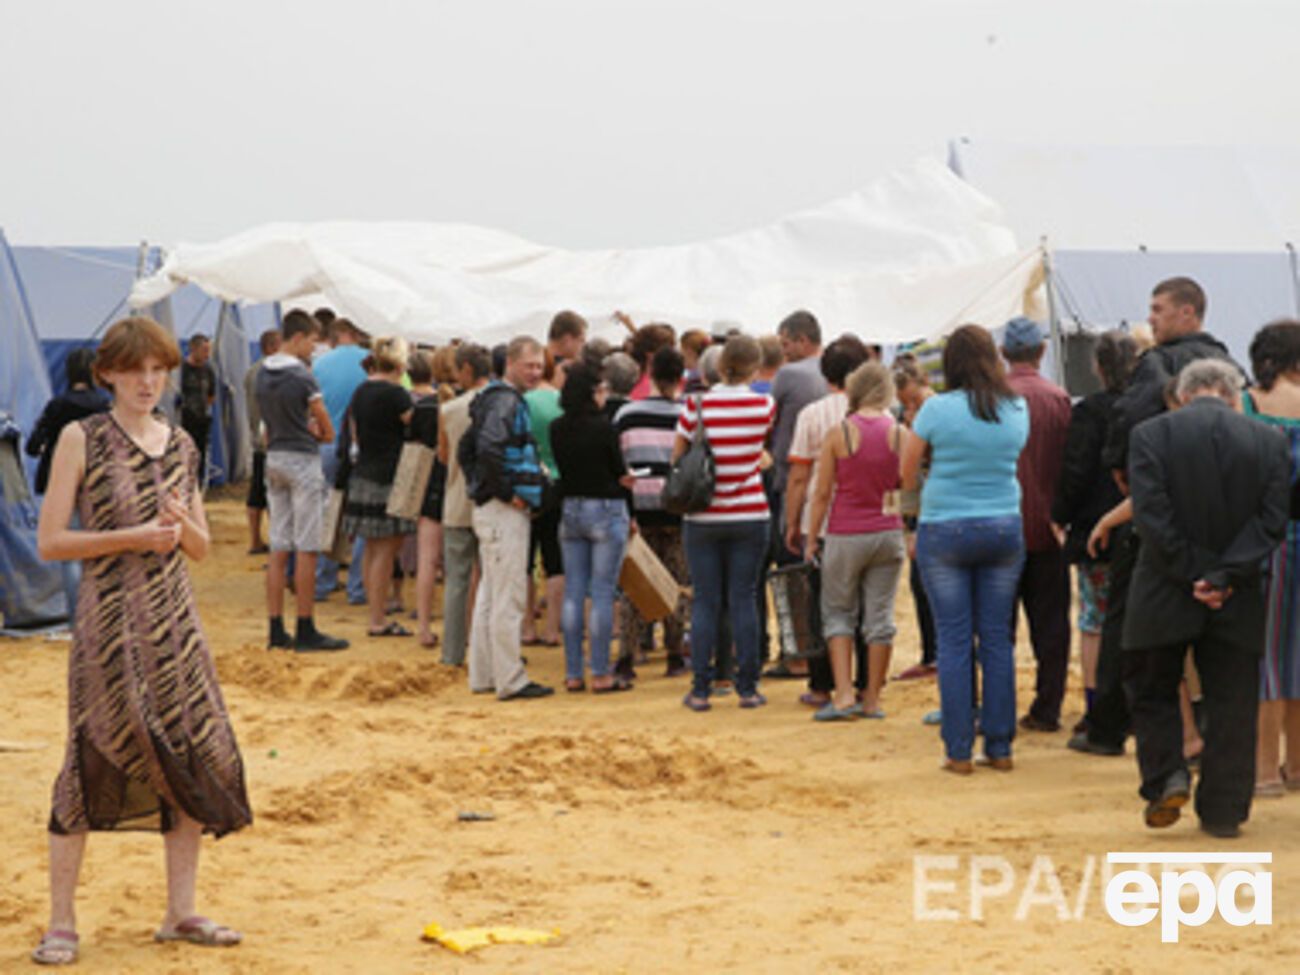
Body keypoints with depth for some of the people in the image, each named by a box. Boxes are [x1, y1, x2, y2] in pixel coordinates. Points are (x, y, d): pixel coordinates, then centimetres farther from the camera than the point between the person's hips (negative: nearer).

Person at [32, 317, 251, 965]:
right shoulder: (82, 439, -3)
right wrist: (132, 537, -15)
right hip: (109, 618, -5)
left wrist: (181, 526, -5)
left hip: (174, 619, 5)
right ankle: (61, 922, 5)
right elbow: (50, 540, -7)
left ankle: (180, 913, 13)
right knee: (93, 762, -5)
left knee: (197, 757, 2)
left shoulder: (181, 445, 11)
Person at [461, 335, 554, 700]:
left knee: (490, 594, 14)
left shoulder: (501, 399, 17)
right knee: (508, 596, -8)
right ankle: (511, 680, -6)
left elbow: (466, 449, 25)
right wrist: (506, 492, -20)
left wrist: (480, 487, 18)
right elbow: (488, 448, -30)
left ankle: (482, 675, 20)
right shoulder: (505, 401, -14)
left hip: (489, 508, 10)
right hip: (505, 512, -10)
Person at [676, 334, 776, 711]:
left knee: (705, 602, 4)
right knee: (744, 600, 5)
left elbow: (677, 458, 1)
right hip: (749, 516, 0)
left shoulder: (697, 405, -7)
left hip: (703, 517, 0)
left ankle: (700, 690, 4)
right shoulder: (764, 406, -5)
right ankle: (747, 688, 6)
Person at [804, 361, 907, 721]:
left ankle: (843, 694, -1)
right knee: (880, 614, 8)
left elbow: (822, 493, -5)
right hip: (888, 533, 2)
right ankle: (872, 698, 12)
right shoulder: (900, 434, -2)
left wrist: (811, 538, 4)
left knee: (837, 613, 9)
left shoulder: (839, 433, -9)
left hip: (846, 535, -2)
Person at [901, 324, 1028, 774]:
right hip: (1004, 529, 3)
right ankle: (1000, 746, 10)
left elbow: (907, 475, -1)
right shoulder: (1017, 410, 1)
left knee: (954, 640, 1)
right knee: (997, 639, 8)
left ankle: (959, 750, 2)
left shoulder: (937, 409, -9)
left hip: (945, 530, -3)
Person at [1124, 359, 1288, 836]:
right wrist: (1224, 577, -11)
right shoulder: (1270, 442, 0)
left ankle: (1166, 778, 1)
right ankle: (1222, 810, 10)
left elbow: (1150, 515, -13)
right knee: (1232, 705, 9)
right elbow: (1272, 521, -7)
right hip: (1238, 600, 1)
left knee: (1151, 691, 16)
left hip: (1164, 598, -1)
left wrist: (1192, 575, -9)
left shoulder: (1150, 435, -6)